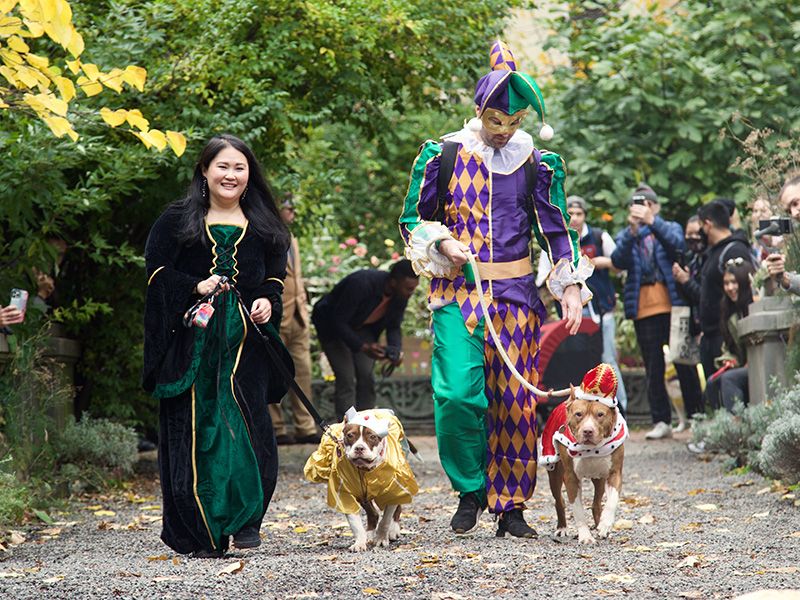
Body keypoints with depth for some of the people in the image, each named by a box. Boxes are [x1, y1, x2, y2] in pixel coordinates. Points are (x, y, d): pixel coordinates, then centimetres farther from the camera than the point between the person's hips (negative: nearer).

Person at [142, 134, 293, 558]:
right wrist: (196, 287, -12)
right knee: (194, 432, -3)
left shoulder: (262, 226, 16)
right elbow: (156, 270, 2)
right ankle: (198, 534, 2)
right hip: (191, 341, -2)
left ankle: (246, 519, 3)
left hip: (244, 341, 2)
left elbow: (275, 279, 19)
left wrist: (268, 302, -2)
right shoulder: (177, 220, 8)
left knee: (246, 427, -9)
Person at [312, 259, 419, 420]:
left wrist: (396, 351, -22)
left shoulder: (401, 295, -16)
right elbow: (338, 321, -31)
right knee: (346, 379, -14)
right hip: (332, 325, -6)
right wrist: (363, 347, -37)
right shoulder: (361, 284, -37)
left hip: (363, 328, 6)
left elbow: (393, 327, -2)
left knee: (366, 377, -3)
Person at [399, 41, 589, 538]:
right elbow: (413, 219, 10)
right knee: (458, 392, -16)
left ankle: (511, 506, 11)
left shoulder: (536, 163, 6)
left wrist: (571, 287, 0)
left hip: (516, 293, 2)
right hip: (458, 291, -1)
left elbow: (557, 230, 10)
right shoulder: (443, 155, 2)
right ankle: (470, 490, 4)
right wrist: (442, 242, -10)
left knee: (517, 400, 1)